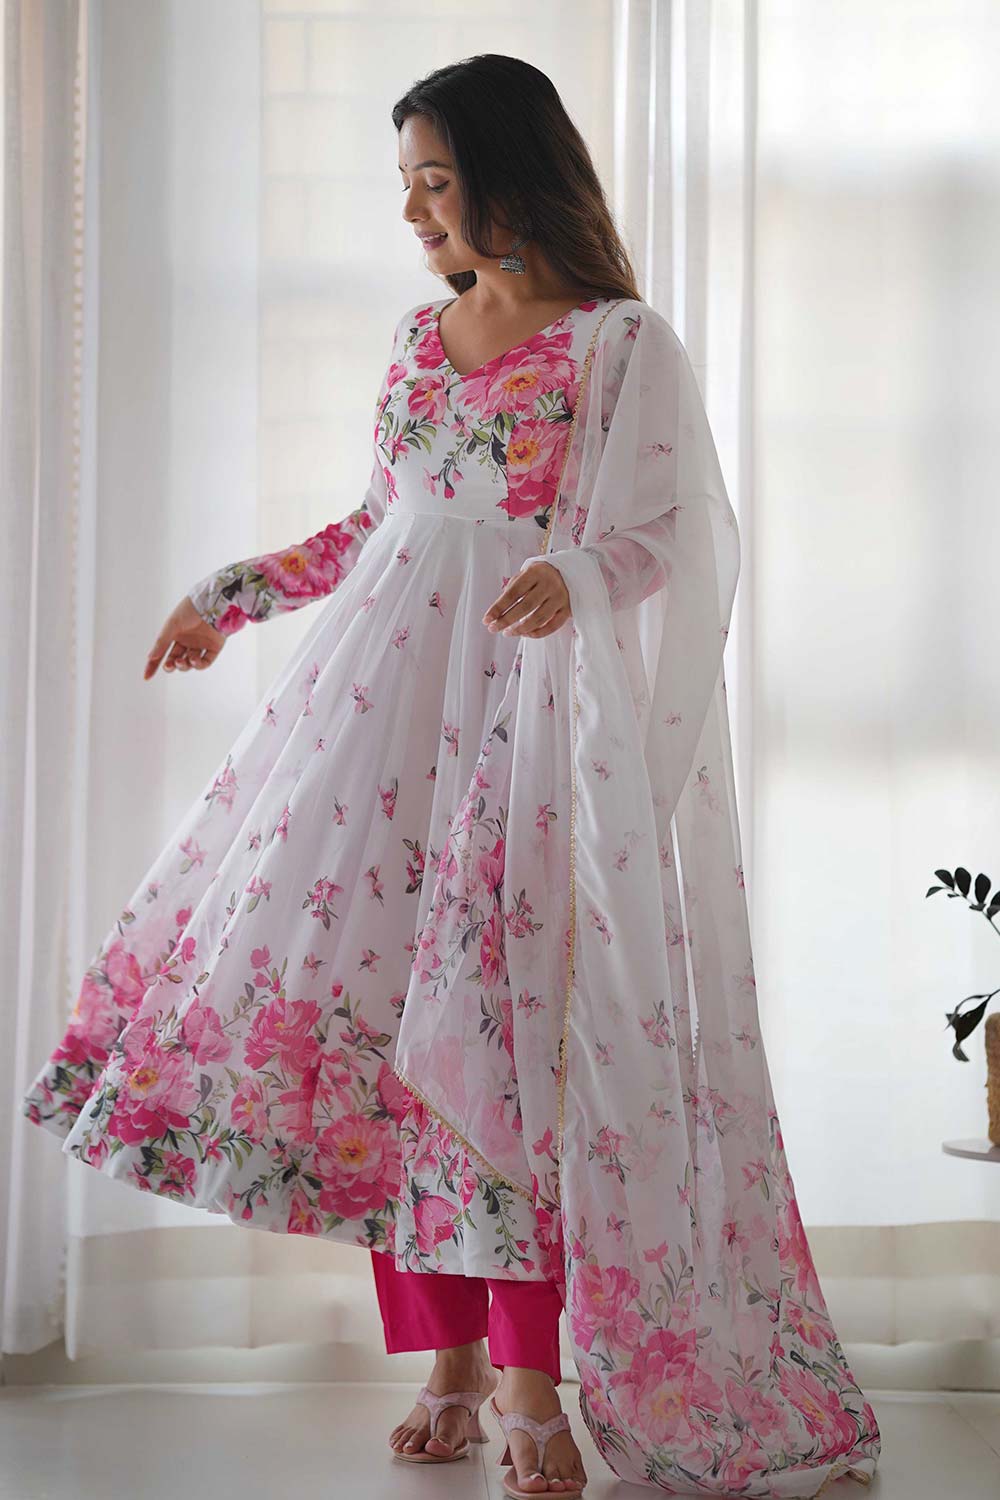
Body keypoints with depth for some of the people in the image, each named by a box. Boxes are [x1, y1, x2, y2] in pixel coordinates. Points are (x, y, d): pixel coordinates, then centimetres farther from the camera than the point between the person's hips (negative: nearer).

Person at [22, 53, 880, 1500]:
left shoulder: (624, 343, -1)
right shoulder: (420, 336, 17)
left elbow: (651, 534, -8)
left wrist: (569, 577, -28)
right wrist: (239, 592, 25)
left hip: (531, 694, -5)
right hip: (392, 678, 6)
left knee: (508, 1011, -11)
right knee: (379, 987, -2)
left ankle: (535, 1380, -2)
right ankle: (451, 1359, 7)